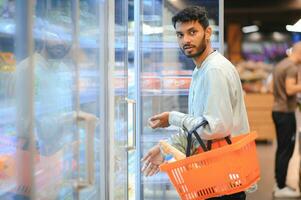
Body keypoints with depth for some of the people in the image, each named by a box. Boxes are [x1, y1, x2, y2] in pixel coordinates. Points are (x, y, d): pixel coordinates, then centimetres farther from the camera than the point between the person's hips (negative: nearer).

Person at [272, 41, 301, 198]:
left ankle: (279, 184, 21)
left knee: (281, 148, 15)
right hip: (286, 112, -10)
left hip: (277, 110, 10)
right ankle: (281, 188, 0)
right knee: (287, 150, -4)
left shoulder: (280, 65, 14)